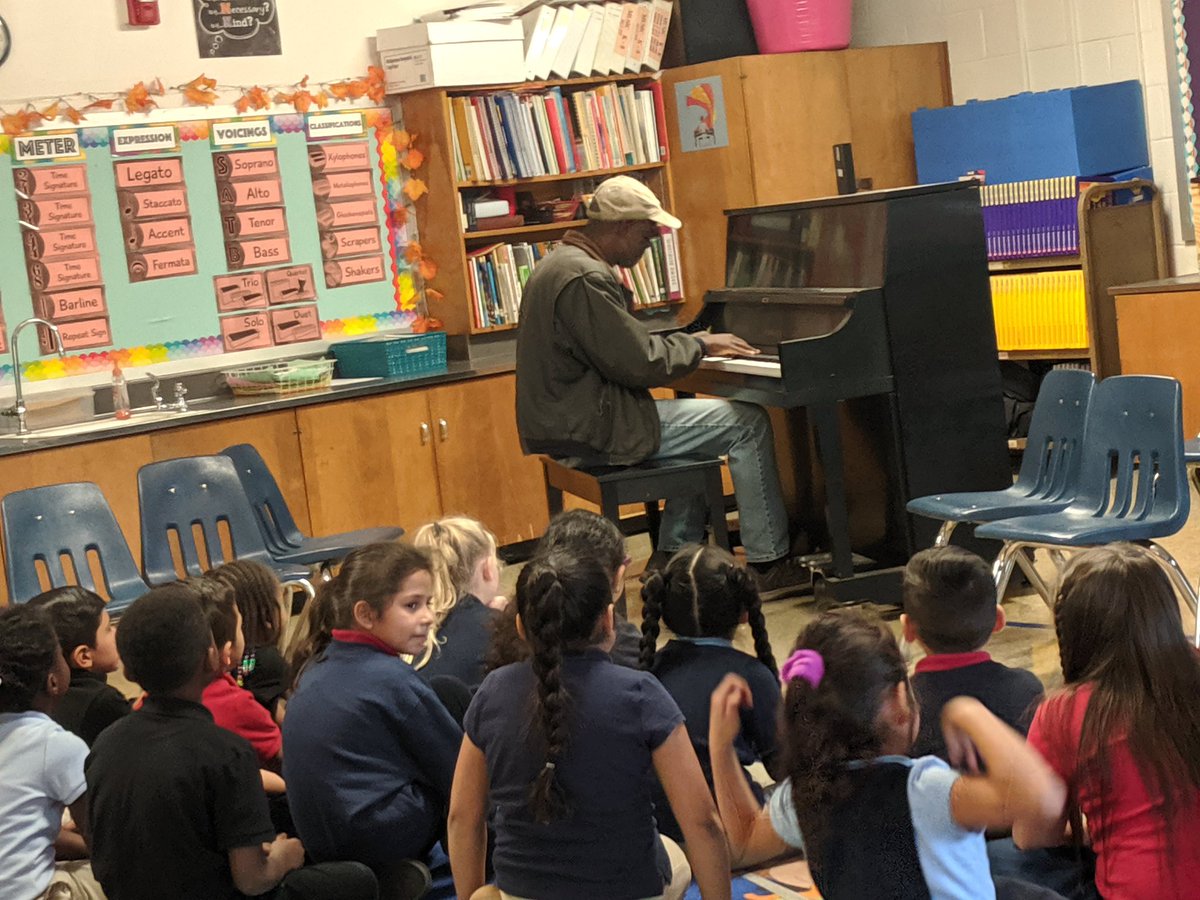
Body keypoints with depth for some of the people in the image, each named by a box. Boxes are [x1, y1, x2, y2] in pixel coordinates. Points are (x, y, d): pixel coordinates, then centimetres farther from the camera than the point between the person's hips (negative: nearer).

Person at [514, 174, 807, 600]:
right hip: (593, 431, -11)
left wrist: (695, 344, 10)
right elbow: (642, 364, -21)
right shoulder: (585, 280, -20)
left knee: (694, 420, 28)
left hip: (565, 418, 11)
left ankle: (676, 555, 25)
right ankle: (769, 563, 0)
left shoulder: (562, 263, 14)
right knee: (748, 423, -7)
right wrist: (700, 344, -5)